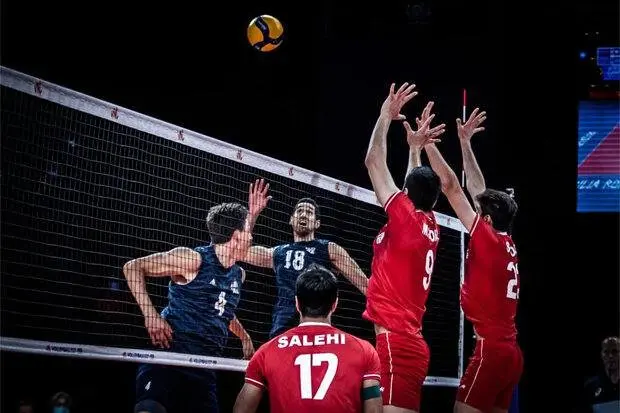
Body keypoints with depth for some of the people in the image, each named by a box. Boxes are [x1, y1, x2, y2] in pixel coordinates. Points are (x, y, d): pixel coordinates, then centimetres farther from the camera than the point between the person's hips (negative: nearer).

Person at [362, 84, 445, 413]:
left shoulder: (405, 218, -6)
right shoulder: (431, 228, 13)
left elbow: (373, 161, -1)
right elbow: (420, 185, 34)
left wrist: (386, 116, 9)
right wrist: (415, 147, 39)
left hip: (395, 342, -8)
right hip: (412, 344, 8)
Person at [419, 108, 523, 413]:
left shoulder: (488, 239, -8)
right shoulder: (508, 245, 12)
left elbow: (450, 185, -9)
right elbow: (478, 190, 22)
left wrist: (426, 141, -5)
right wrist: (464, 142, 27)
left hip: (491, 351, -9)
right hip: (510, 352, 9)